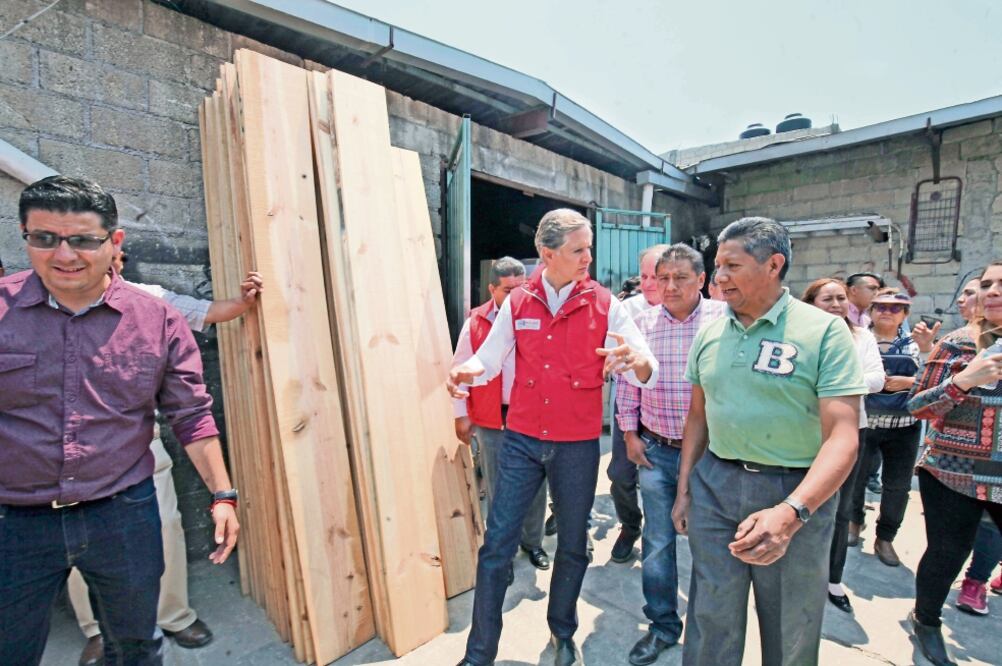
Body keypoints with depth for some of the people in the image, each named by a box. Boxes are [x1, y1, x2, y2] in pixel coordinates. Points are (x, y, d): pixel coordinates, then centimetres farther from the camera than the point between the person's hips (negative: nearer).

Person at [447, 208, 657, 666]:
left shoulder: (604, 305, -6)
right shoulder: (517, 303, -2)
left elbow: (648, 372, -9)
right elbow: (490, 358, 6)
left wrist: (636, 361, -33)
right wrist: (467, 371, -17)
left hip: (578, 446, 0)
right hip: (522, 440, 1)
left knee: (572, 546, 17)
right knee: (496, 545, 5)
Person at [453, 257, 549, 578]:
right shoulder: (476, 322, -4)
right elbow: (461, 370, 1)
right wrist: (461, 414, 0)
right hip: (491, 421, -1)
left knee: (535, 485, 15)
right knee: (498, 491, 12)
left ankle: (533, 542, 38)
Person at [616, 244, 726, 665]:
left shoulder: (723, 319, -8)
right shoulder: (642, 322, 1)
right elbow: (628, 381, 7)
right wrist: (630, 433, 5)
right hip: (655, 451, 2)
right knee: (657, 540, 11)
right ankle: (663, 626, 30)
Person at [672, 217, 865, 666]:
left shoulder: (824, 331, -11)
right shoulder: (709, 333, 3)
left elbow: (843, 435, -17)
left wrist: (791, 512, -30)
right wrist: (684, 488, 9)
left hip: (797, 493, -2)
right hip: (714, 484, 3)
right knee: (710, 622, 13)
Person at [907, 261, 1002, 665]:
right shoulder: (957, 344, -5)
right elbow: (917, 407, -8)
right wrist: (963, 380, -22)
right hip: (952, 473, -3)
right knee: (947, 552, 6)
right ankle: (926, 621, 30)